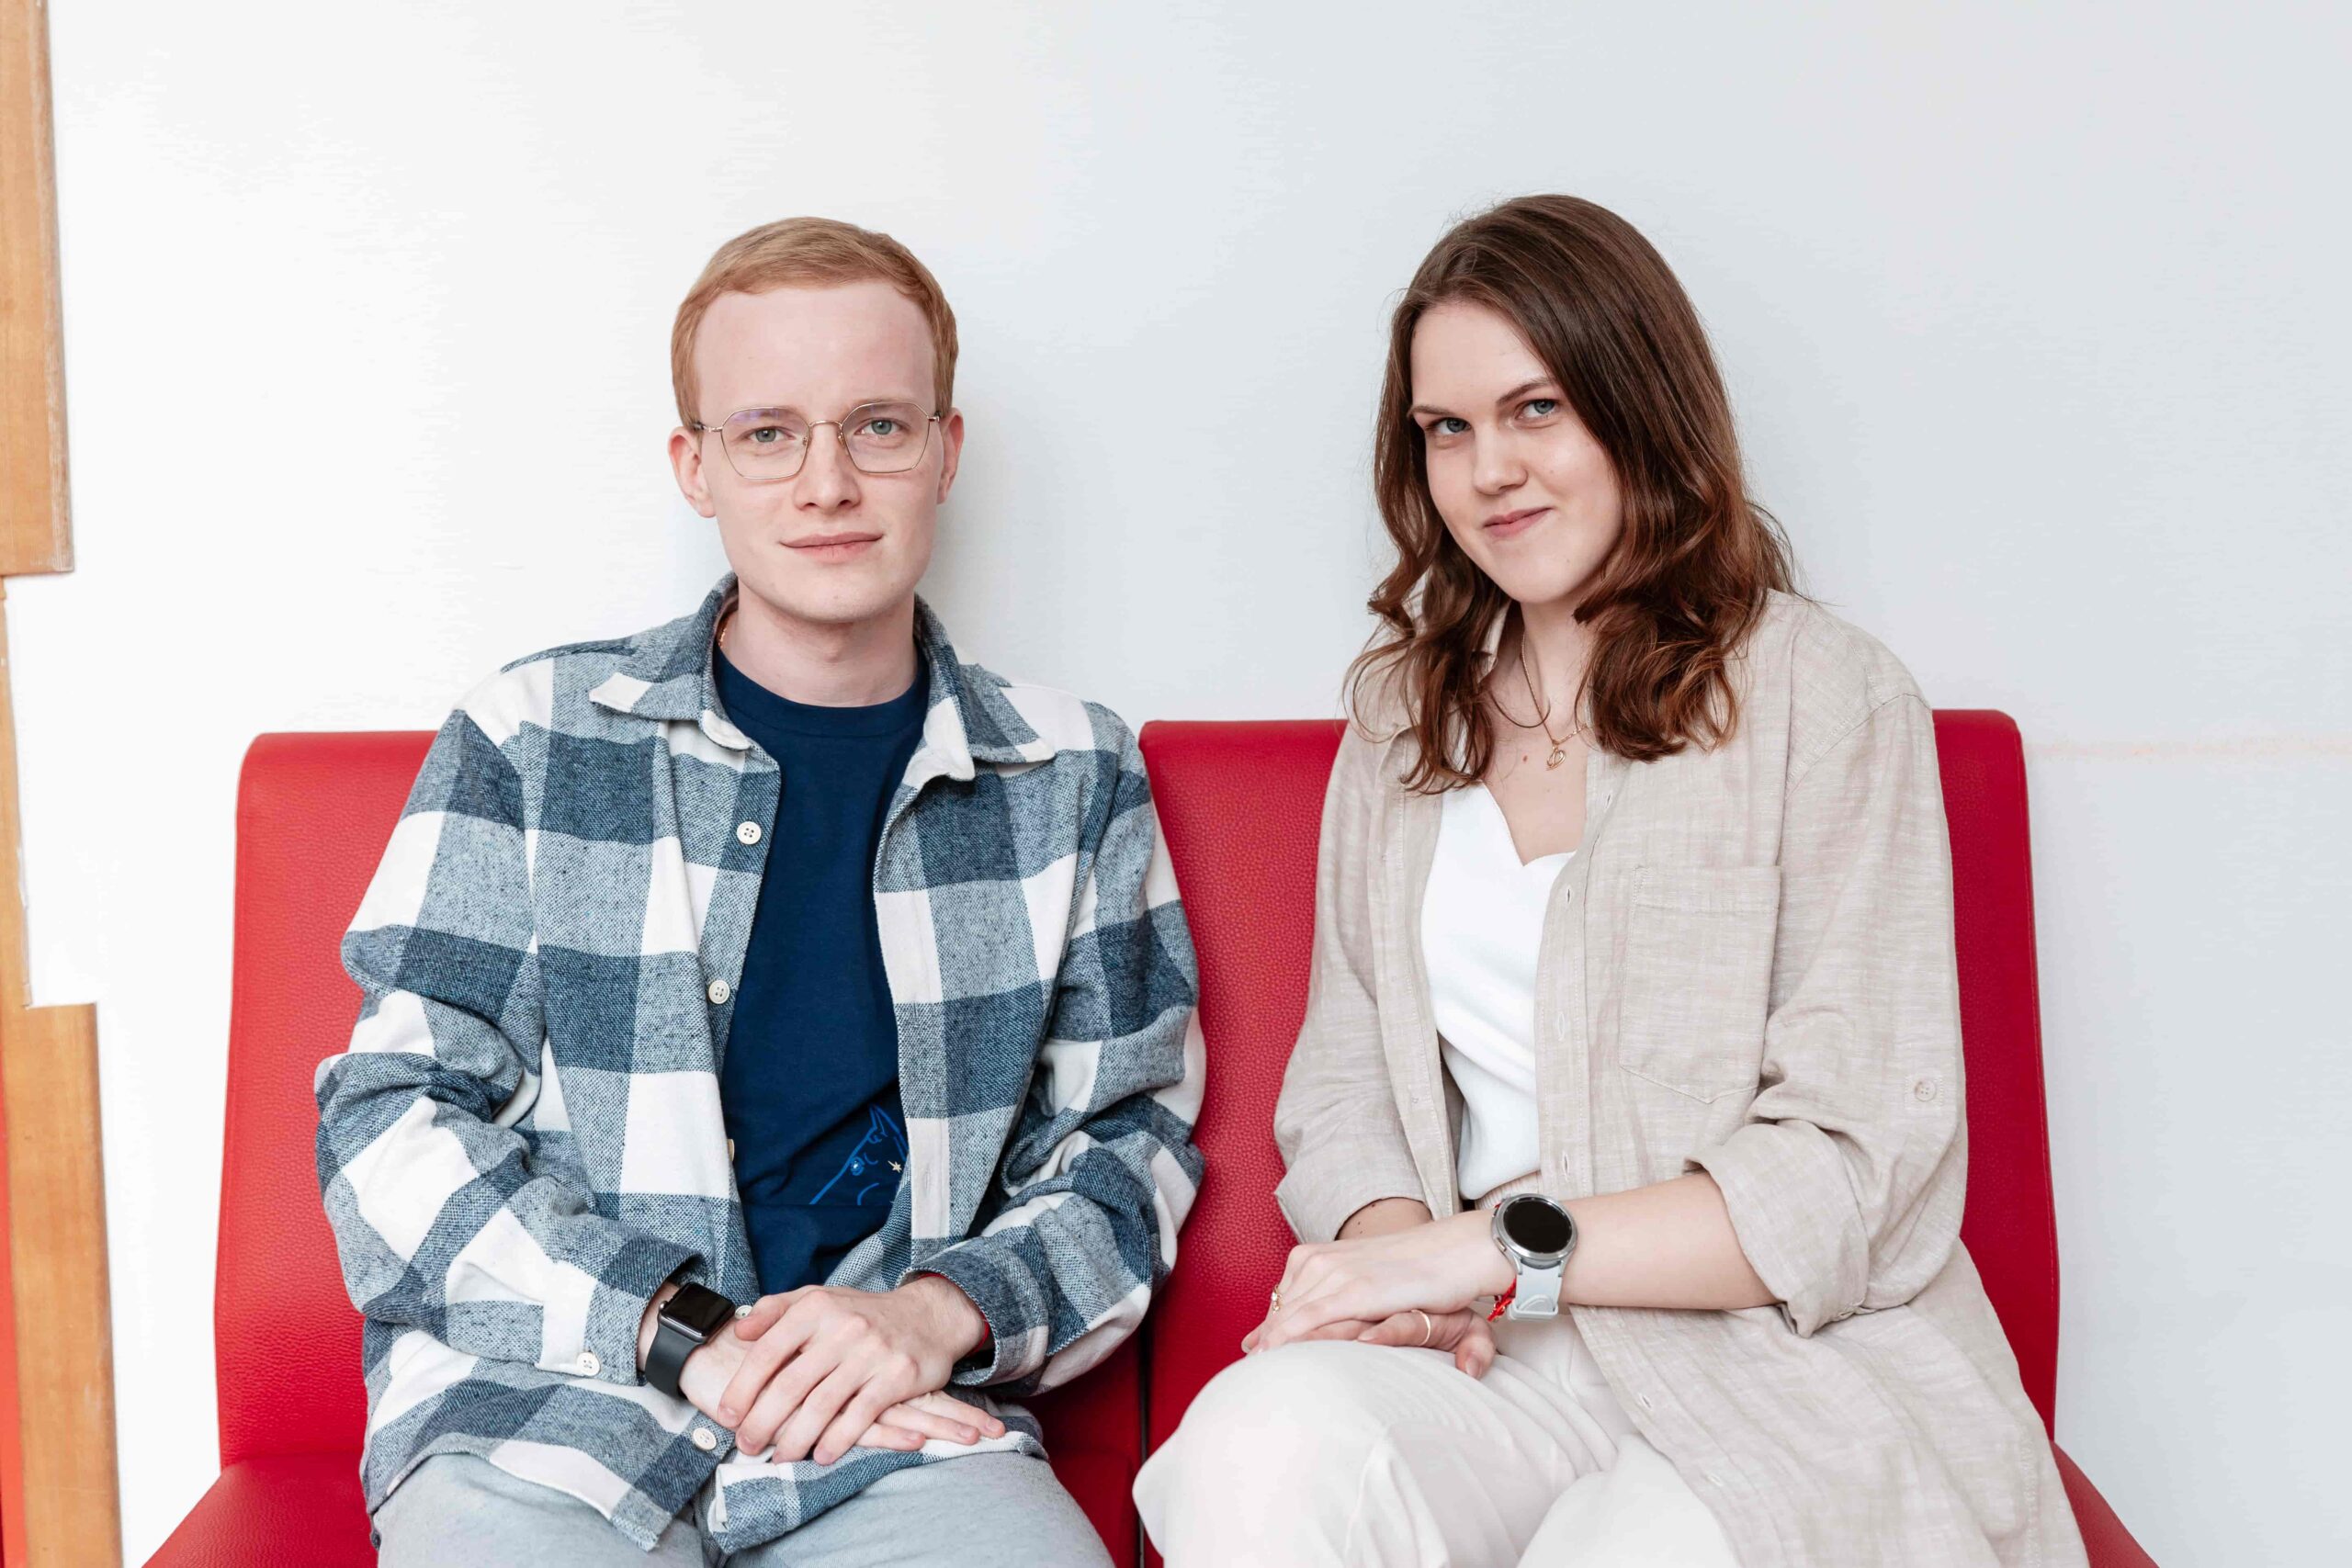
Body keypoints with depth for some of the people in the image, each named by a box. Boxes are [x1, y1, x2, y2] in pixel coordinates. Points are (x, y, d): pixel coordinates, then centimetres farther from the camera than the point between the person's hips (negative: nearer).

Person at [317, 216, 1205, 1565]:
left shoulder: (1073, 774, 10)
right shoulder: (535, 738, 6)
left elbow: (1129, 1141, 12)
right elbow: (391, 1123, 3)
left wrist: (941, 1311, -8)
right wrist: (684, 1338, -10)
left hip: (900, 1430, 1)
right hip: (541, 1413, 0)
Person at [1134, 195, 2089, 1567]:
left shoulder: (1829, 699, -2)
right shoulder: (1408, 707, 14)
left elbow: (1860, 1165, -8)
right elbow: (1346, 1072, 11)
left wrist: (1496, 1247, -15)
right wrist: (1392, 1236, -12)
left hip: (1795, 1352, -3)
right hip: (1499, 1347, 3)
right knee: (1256, 1450, -30)